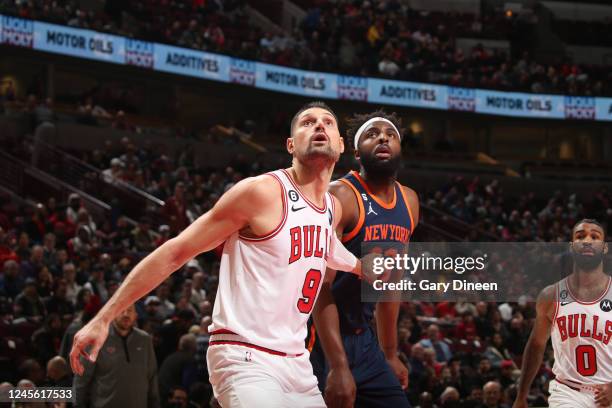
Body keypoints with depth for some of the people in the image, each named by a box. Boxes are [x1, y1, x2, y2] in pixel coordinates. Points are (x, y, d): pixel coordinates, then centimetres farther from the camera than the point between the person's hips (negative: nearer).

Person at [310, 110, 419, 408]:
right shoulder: (341, 197, -17)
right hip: (321, 341, -8)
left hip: (362, 339, 8)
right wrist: (338, 367, -29)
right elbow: (321, 286, -23)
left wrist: (390, 355, 20)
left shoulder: (409, 202, 8)